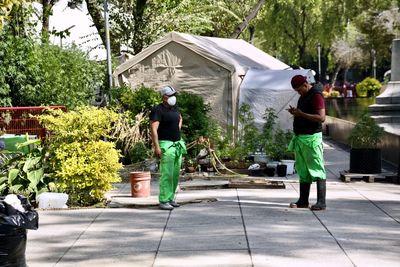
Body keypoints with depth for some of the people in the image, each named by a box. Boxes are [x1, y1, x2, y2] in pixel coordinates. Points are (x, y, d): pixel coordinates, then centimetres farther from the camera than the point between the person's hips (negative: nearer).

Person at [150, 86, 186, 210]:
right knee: (166, 174, -12)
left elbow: (180, 118, 35)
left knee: (175, 174, 9)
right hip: (166, 145, -8)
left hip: (177, 144, 8)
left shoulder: (175, 108, 12)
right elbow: (153, 129, -19)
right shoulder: (157, 110, -12)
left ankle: (170, 198, 18)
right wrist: (156, 147, -25)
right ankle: (163, 201, -9)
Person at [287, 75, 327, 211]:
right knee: (302, 171, 10)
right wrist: (295, 112, 7)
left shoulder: (316, 96, -12)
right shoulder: (303, 96, 17)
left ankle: (321, 202, -6)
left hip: (311, 138, -9)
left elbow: (321, 118, -20)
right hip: (300, 138, 9)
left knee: (317, 170, -7)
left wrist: (301, 114, -21)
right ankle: (303, 200, 14)